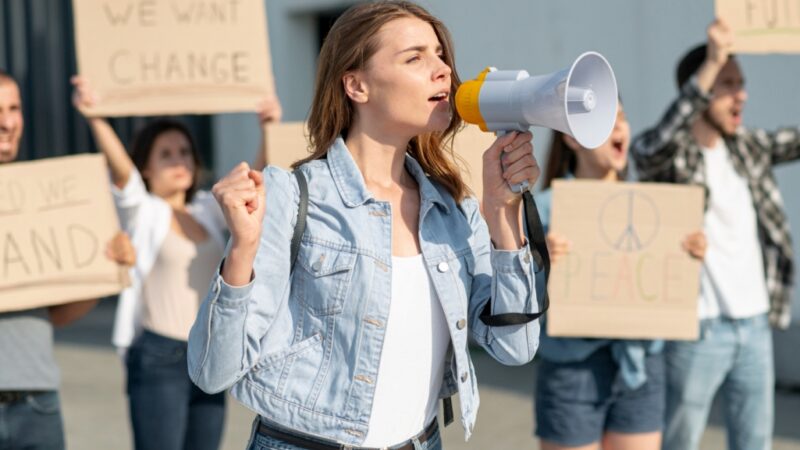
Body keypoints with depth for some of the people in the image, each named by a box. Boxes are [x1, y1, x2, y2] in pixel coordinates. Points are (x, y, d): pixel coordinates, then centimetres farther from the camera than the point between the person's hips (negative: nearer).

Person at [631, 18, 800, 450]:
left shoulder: (748, 147, 9)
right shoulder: (665, 154, -10)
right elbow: (657, 145, -32)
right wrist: (712, 63, -41)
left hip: (756, 326, 6)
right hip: (697, 331, -6)